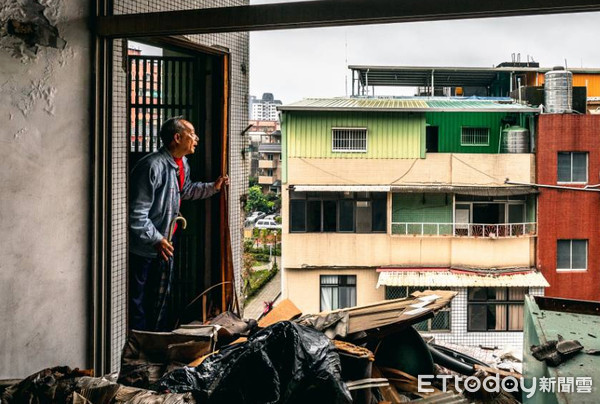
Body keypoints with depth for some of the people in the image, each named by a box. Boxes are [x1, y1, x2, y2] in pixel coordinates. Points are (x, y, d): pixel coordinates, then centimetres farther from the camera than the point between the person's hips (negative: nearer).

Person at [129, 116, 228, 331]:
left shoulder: (182, 164, 4)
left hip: (164, 243, 10)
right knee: (138, 300, -1)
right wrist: (156, 240, -30)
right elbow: (137, 212, -27)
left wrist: (212, 187, 15)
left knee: (161, 297, 19)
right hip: (142, 247, -10)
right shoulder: (153, 166, -26)